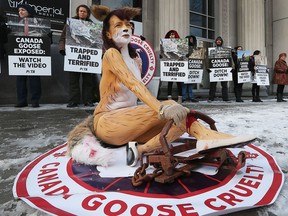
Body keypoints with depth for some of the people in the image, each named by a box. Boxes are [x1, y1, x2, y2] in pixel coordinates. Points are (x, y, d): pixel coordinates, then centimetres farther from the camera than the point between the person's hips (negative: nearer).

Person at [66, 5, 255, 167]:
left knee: (178, 120, -15)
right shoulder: (111, 54, -10)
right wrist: (162, 108, -39)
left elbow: (136, 88, 11)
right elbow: (133, 83, -27)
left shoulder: (135, 57, 15)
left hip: (127, 119, 7)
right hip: (107, 122, -7)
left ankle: (141, 149, -28)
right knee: (172, 109, -27)